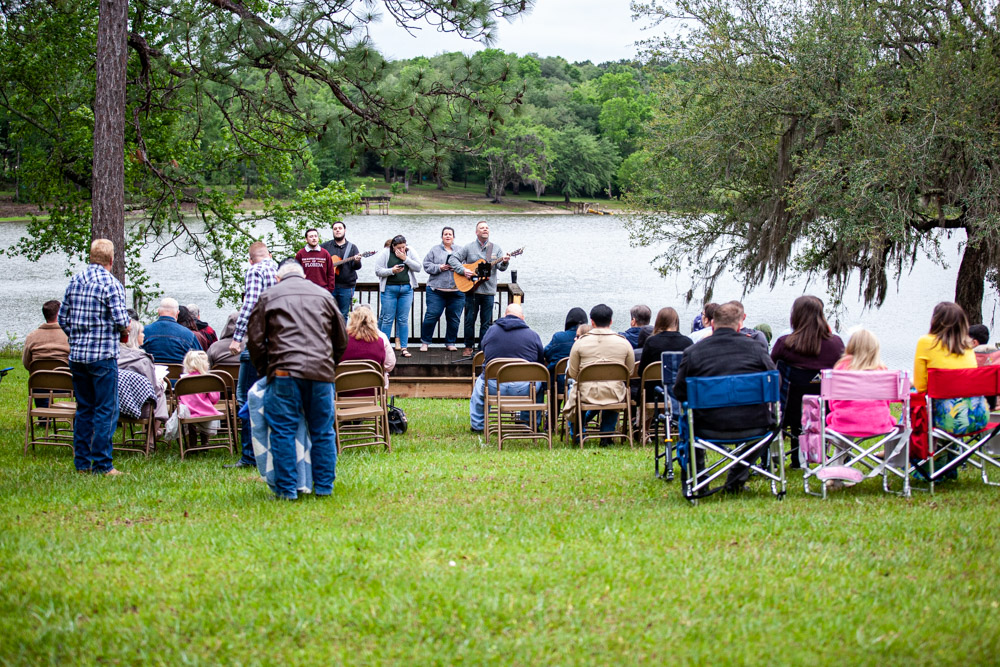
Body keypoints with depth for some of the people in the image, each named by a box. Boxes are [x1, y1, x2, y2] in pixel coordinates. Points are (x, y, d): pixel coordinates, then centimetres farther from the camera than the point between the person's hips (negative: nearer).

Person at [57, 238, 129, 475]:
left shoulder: (75, 280, 7)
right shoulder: (111, 284, -12)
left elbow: (62, 318, 10)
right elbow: (121, 321, -17)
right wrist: (127, 326, 5)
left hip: (77, 355, 6)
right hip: (103, 355, -6)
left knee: (83, 409, 14)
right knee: (106, 410, -1)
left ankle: (81, 462, 16)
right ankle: (101, 464, -2)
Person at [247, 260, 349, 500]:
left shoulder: (268, 297, 12)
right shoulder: (324, 295, 19)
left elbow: (255, 340, 8)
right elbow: (341, 340, 22)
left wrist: (264, 372, 17)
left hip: (285, 372, -2)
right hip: (321, 372, 2)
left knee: (283, 432, 2)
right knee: (323, 432, 10)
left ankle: (287, 489, 1)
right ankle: (324, 486, 13)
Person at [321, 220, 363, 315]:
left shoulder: (352, 247, 8)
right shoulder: (326, 246, 8)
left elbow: (357, 267, 1)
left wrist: (357, 261, -22)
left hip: (346, 286, 0)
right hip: (329, 285, 0)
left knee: (343, 314, 4)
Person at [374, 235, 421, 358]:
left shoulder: (410, 252, 6)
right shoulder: (385, 254, -1)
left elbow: (418, 268, -2)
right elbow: (378, 271, -4)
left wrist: (405, 258, -12)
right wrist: (392, 271, -18)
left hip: (406, 289, 2)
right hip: (389, 289, -2)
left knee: (403, 319, 1)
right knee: (387, 318, -1)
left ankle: (403, 347, 5)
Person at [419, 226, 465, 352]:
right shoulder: (435, 250, 9)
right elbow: (427, 265, 3)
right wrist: (439, 267, -12)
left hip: (457, 290, 2)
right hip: (437, 290, -2)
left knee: (454, 318, 3)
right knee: (432, 315, -7)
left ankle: (450, 342, 17)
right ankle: (424, 342, 5)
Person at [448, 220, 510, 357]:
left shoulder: (496, 248, 8)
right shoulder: (468, 248, 3)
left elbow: (501, 267, 1)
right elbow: (453, 258, 0)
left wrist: (504, 262, -22)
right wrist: (463, 270, -14)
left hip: (488, 290, 1)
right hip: (471, 289, -1)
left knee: (486, 322, 4)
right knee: (470, 320, 3)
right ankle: (469, 346, 14)